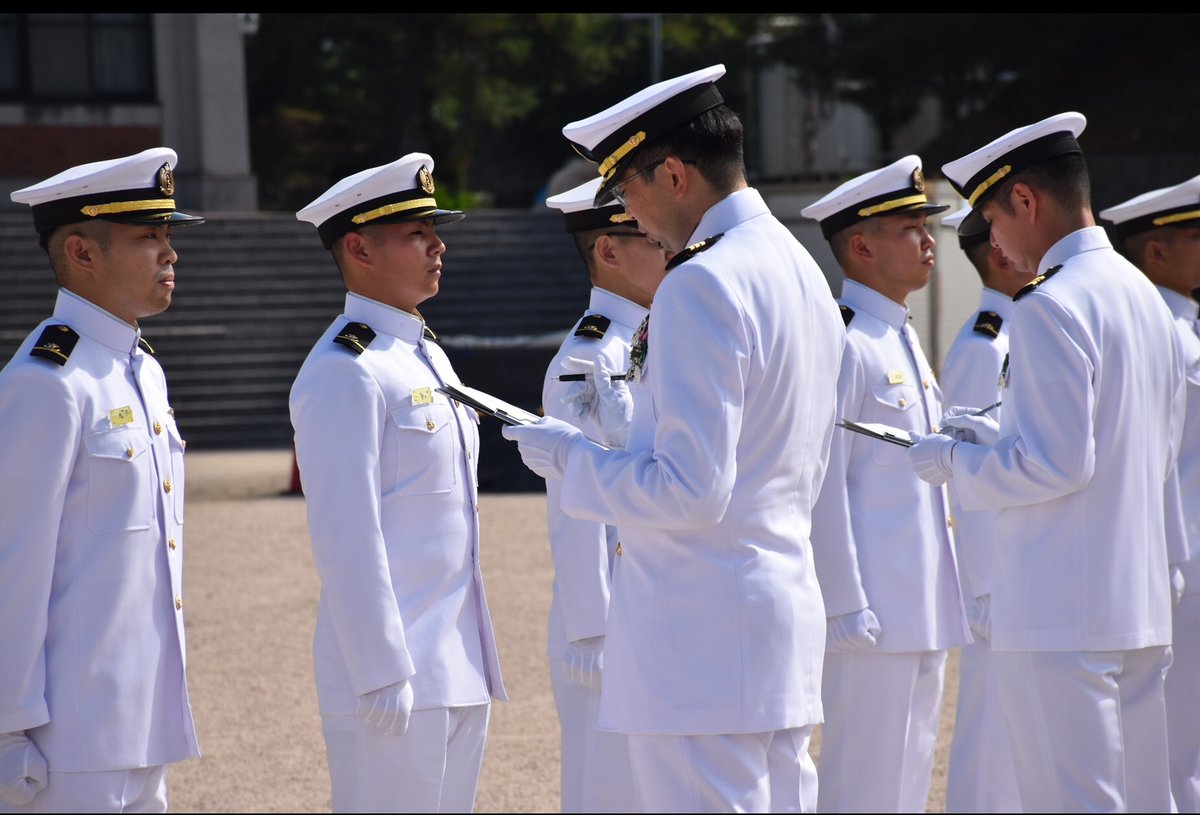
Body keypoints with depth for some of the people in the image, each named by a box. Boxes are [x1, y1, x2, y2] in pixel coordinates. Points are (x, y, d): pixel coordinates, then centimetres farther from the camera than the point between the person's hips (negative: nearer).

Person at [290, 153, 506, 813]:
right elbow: (346, 540, -18)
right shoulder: (346, 371, -14)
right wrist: (382, 677, -20)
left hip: (459, 670, 9)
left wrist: (474, 658, 19)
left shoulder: (425, 356, 16)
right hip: (395, 678, -9)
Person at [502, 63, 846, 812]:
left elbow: (689, 490, -22)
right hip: (787, 625, 10)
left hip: (703, 640, -10)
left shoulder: (703, 285, -16)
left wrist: (572, 459, -7)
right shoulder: (801, 270, 14)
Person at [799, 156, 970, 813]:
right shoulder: (841, 345, -13)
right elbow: (822, 488, -17)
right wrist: (845, 608, -19)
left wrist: (944, 599, 19)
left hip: (925, 611, 10)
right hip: (871, 613, -10)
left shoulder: (904, 340, 17)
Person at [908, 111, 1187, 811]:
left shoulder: (1051, 307, -15)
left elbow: (1057, 464, -20)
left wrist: (958, 463, -4)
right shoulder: (1143, 295, 13)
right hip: (1140, 605, 9)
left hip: (1061, 615, -9)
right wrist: (1000, 439, 20)